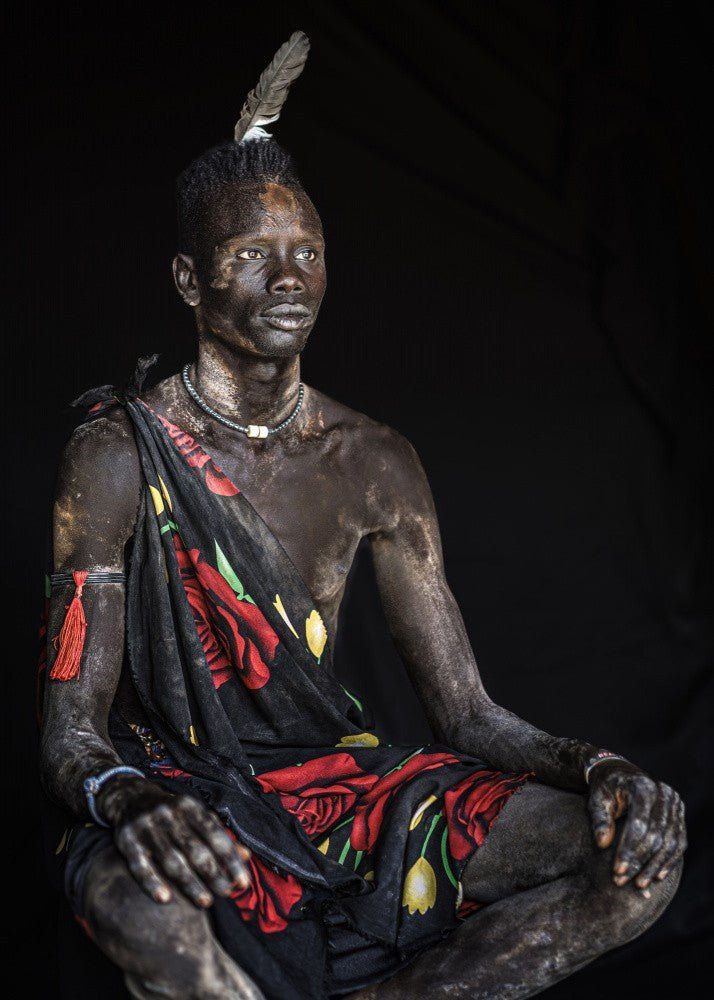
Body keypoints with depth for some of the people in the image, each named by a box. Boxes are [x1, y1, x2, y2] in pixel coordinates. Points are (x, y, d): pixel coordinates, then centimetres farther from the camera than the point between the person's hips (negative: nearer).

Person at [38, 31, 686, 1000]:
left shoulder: (374, 463, 1)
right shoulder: (116, 456, -11)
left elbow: (468, 712, 1)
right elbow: (70, 735, -14)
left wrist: (596, 768, -20)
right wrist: (127, 799, -39)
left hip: (335, 776, 4)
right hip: (177, 783, -3)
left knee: (640, 854, -15)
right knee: (131, 894, -41)